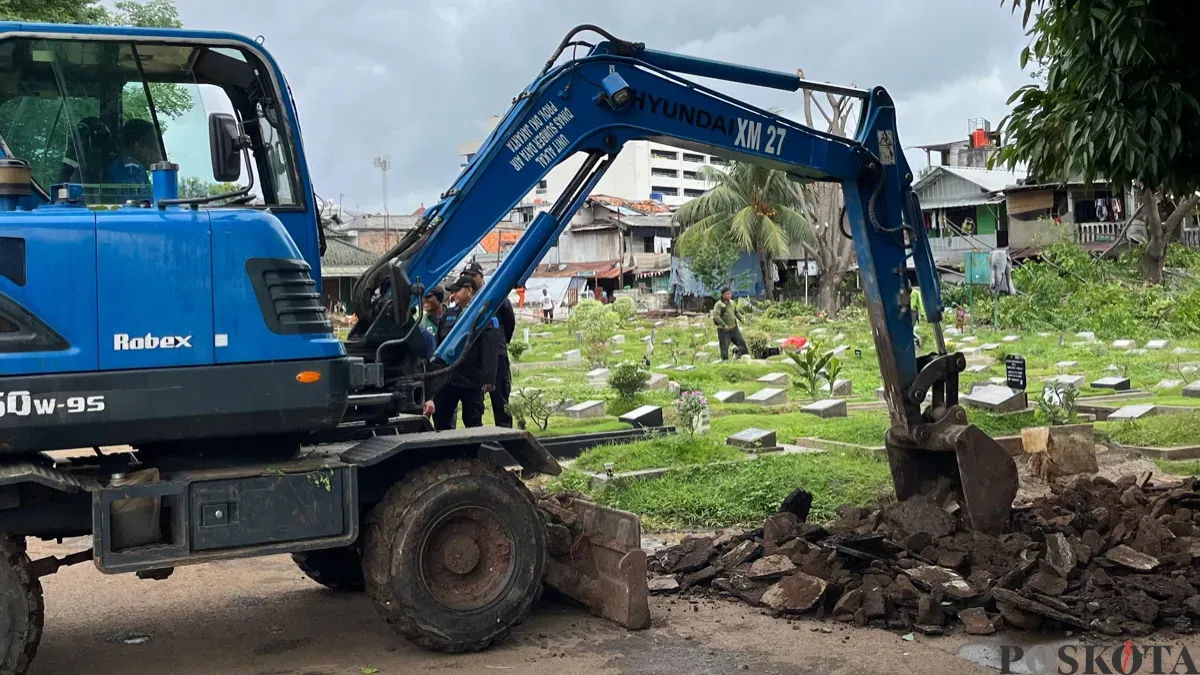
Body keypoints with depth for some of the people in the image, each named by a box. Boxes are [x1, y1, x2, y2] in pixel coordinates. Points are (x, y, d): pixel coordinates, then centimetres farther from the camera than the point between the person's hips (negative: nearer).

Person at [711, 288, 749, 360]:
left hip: (734, 328, 6)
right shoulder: (719, 304, -12)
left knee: (741, 342, 7)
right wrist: (723, 325, -30)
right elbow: (716, 316, -22)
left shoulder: (732, 303, 9)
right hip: (723, 329, -6)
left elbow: (736, 312, 21)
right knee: (724, 346, -3)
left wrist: (741, 319, 1)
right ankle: (725, 360, 6)